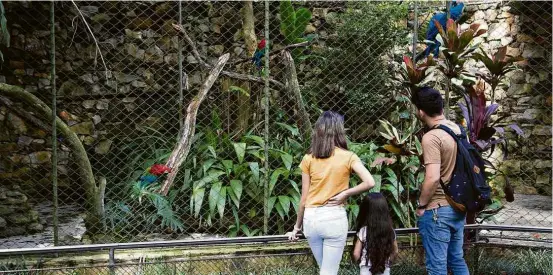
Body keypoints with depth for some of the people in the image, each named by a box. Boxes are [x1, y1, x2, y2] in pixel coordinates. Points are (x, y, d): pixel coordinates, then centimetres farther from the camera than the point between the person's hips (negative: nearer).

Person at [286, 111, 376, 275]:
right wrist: (345, 194, -7)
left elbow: (304, 199, 3)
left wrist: (297, 226, 12)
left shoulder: (308, 159, 0)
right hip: (335, 218, -3)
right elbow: (369, 183, -18)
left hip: (311, 219, 3)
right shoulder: (348, 157, -5)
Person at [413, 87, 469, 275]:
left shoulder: (431, 137, -21)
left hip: (438, 210, -8)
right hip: (458, 207, 8)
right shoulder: (457, 129, 5)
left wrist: (421, 205, -13)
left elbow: (433, 178, -27)